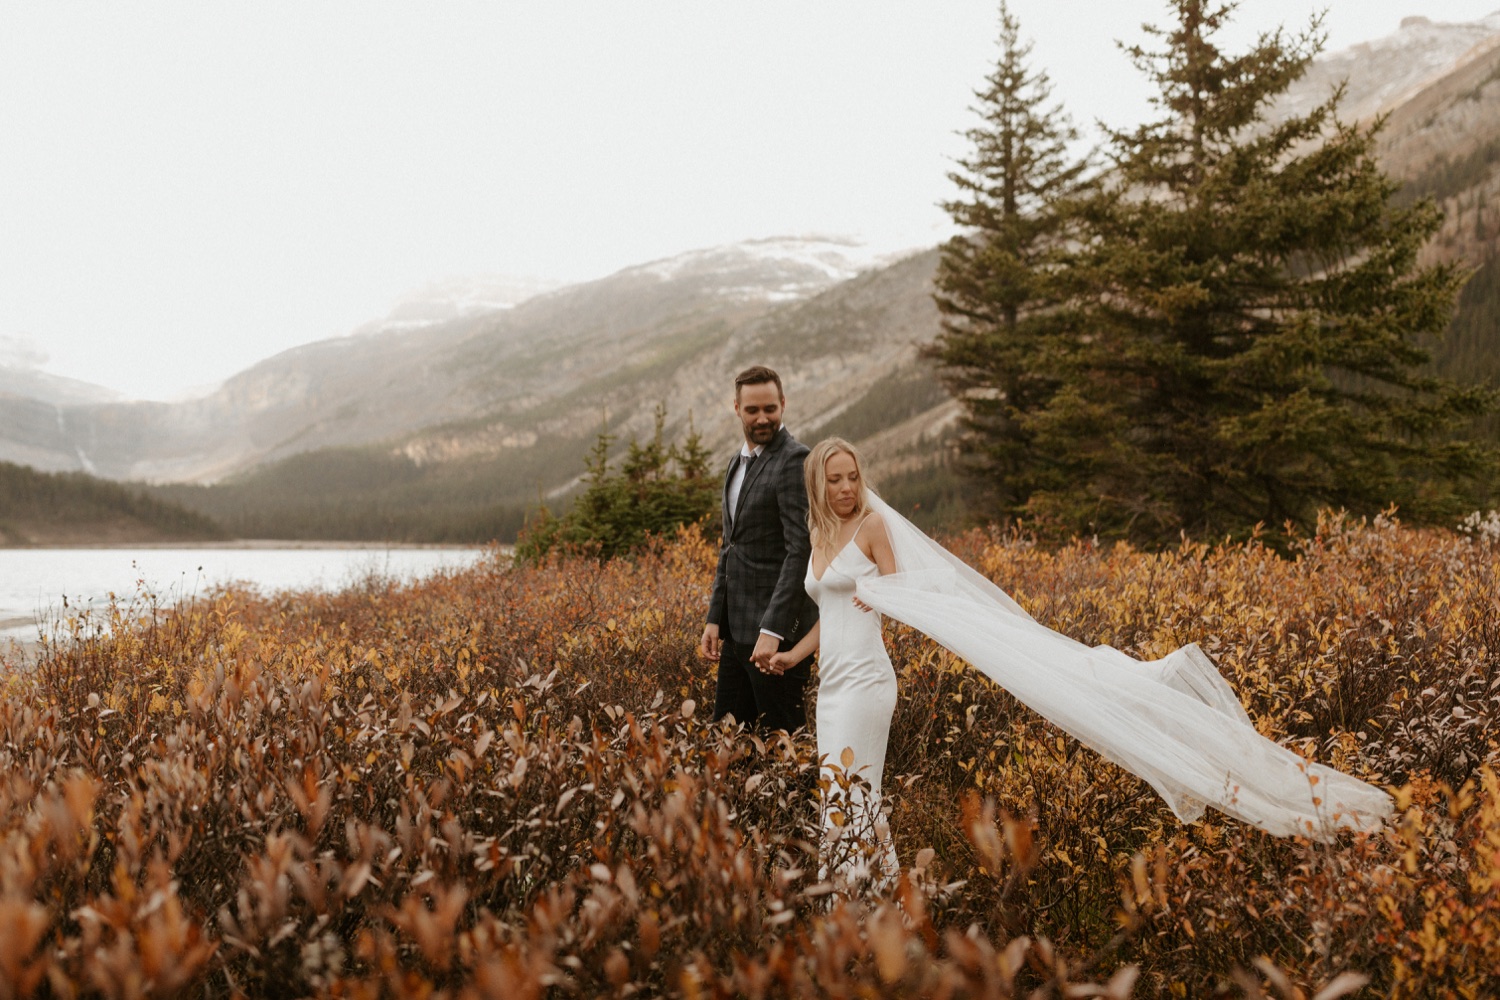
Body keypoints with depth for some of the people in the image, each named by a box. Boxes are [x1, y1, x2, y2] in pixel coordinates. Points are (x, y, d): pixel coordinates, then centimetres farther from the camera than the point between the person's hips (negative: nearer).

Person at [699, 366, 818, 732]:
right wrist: (715, 619, 14)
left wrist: (773, 630, -25)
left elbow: (801, 551, -20)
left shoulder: (794, 461, -13)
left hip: (779, 630, -9)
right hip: (738, 630, 9)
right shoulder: (739, 464, 17)